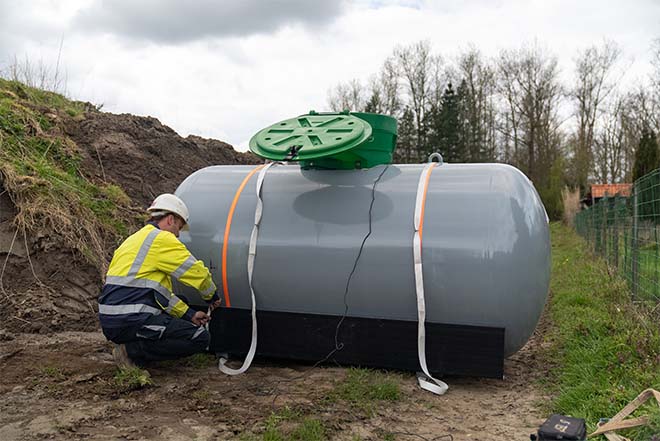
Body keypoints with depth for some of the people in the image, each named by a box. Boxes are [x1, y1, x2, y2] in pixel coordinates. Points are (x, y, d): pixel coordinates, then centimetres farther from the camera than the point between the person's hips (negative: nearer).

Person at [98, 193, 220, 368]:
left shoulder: (135, 239, 22)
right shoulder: (162, 239, -9)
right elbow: (197, 272, -5)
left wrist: (188, 314, 18)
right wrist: (212, 296, 15)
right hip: (132, 321, -10)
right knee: (199, 338, -11)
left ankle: (131, 346, 10)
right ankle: (132, 351, -9)